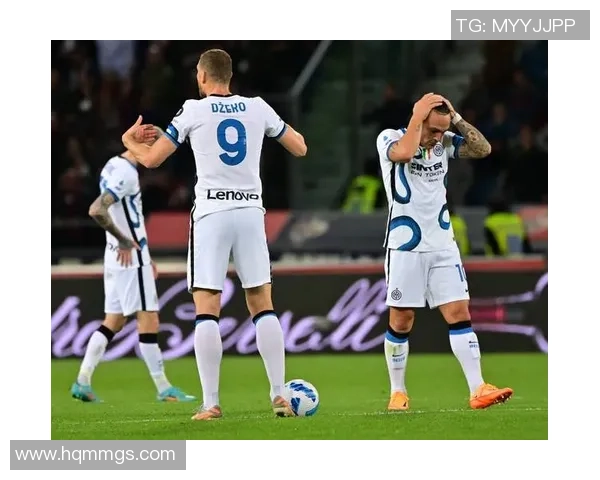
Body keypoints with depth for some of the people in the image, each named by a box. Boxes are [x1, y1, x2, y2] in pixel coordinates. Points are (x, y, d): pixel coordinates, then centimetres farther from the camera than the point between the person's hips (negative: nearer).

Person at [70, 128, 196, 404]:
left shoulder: (115, 167, 14)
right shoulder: (125, 173, -17)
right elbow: (97, 211, -28)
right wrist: (124, 241, -18)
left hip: (119, 258, 10)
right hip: (130, 259, -10)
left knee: (114, 320, 13)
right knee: (148, 320, -4)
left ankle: (82, 381, 10)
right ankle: (163, 389, 0)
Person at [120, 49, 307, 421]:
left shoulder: (194, 111, -1)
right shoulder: (258, 108, 7)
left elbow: (151, 159, 2)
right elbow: (300, 148, 17)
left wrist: (130, 141, 23)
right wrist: (288, 128, 39)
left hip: (211, 214, -3)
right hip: (251, 212, 3)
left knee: (207, 310, -2)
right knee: (263, 306, 8)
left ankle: (211, 403, -7)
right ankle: (280, 396, 1)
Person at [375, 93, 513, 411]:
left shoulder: (444, 144, 6)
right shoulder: (389, 138, -8)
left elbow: (482, 149, -1)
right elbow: (403, 153, -29)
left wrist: (456, 118, -7)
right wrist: (418, 116, -20)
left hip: (442, 244, 4)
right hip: (406, 246, -4)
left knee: (460, 314, -3)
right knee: (401, 321, 1)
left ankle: (478, 390, -7)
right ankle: (398, 393, 14)